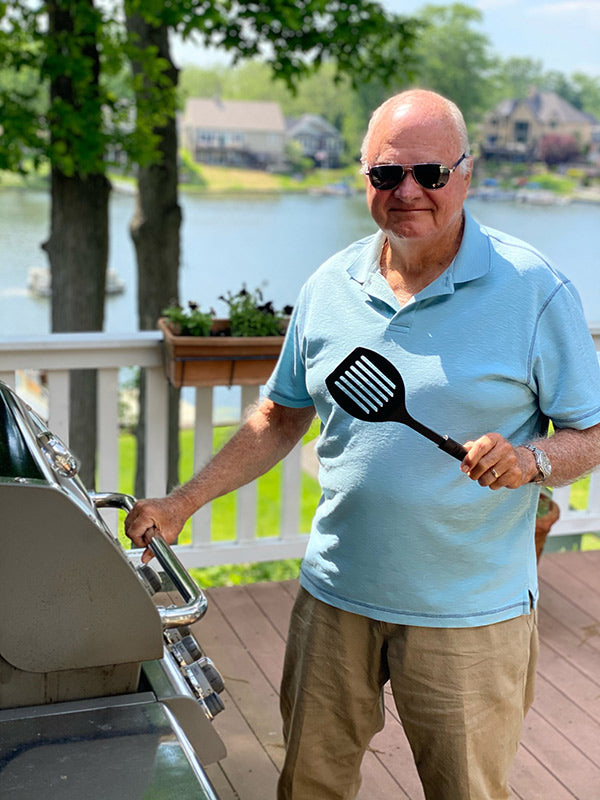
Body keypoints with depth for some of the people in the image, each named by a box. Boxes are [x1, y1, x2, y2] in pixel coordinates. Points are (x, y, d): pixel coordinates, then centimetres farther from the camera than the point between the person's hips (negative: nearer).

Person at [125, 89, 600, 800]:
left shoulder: (533, 289, -10)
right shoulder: (330, 287, 3)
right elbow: (280, 418, 12)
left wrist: (532, 459, -26)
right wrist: (180, 504, 6)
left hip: (468, 612, -3)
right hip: (335, 593, 4)